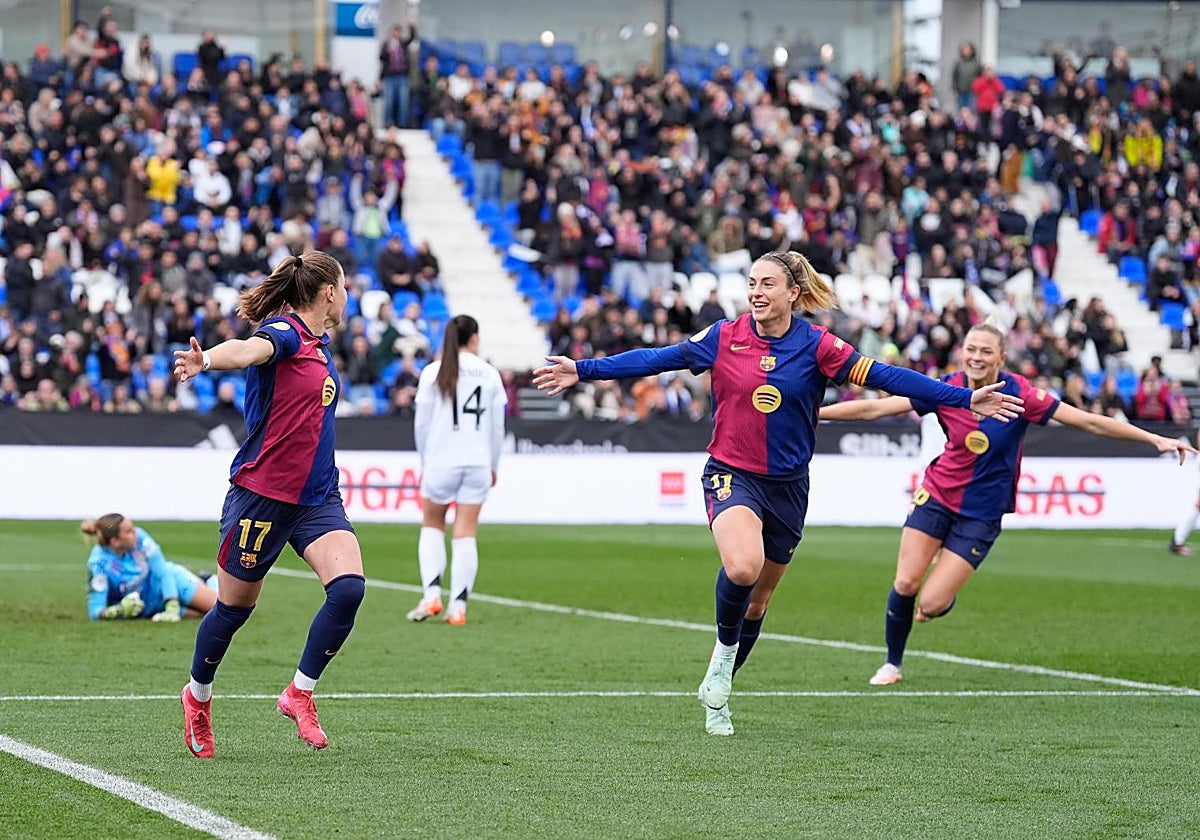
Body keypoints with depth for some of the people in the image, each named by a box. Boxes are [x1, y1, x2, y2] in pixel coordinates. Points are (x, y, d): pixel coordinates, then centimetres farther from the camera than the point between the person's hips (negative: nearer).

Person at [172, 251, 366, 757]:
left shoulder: (319, 347, 13)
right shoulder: (283, 332, -14)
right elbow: (248, 350, -38)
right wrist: (203, 361, -56)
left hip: (317, 497, 7)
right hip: (261, 494, -7)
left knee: (348, 586, -17)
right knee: (234, 606, 7)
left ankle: (299, 693, -2)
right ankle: (198, 697, 33)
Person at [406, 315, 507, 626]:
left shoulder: (433, 372, -2)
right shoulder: (490, 374, 3)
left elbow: (421, 424, 0)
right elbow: (497, 426, 8)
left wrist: (424, 462, 13)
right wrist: (493, 465, 21)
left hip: (441, 461, -1)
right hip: (477, 462, 1)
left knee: (432, 525, 16)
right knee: (466, 535, 3)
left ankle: (432, 595, 1)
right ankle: (458, 608, 0)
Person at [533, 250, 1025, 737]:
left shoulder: (817, 346, -5)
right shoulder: (723, 338, -3)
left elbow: (885, 377, -7)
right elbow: (657, 359, -1)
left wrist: (966, 399, -13)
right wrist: (584, 370, -7)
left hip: (787, 485, 2)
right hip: (731, 475, -2)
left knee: (757, 601, 12)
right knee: (742, 567, -31)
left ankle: (716, 695, 33)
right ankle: (724, 650, -2)